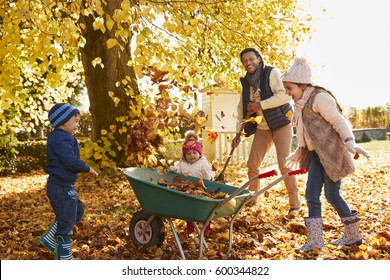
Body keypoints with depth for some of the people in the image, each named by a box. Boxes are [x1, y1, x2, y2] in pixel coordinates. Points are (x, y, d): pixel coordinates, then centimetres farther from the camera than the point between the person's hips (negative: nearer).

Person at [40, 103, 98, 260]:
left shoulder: (63, 138, 12)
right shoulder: (61, 139, -22)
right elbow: (71, 161, -29)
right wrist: (87, 169, -17)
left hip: (64, 185, 11)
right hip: (61, 187, -11)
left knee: (77, 211, 23)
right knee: (67, 221, 1)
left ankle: (50, 238, 29)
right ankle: (64, 257, 16)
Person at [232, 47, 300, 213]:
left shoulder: (272, 73, -12)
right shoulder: (247, 82, 7)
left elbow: (285, 95, -24)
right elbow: (242, 108, 10)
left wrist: (261, 105, -23)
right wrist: (238, 132, 4)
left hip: (281, 125, -6)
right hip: (262, 128, 6)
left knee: (284, 164, -12)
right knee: (252, 164, 5)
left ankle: (295, 203, 3)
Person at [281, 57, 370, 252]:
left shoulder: (320, 98, -15)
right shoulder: (302, 103, 13)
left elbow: (339, 122, -17)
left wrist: (350, 143, -28)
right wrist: (299, 153, 28)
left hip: (331, 152, -9)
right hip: (317, 154, 9)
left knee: (332, 195, -1)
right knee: (311, 194, 4)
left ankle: (353, 235, 20)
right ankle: (314, 240, 10)